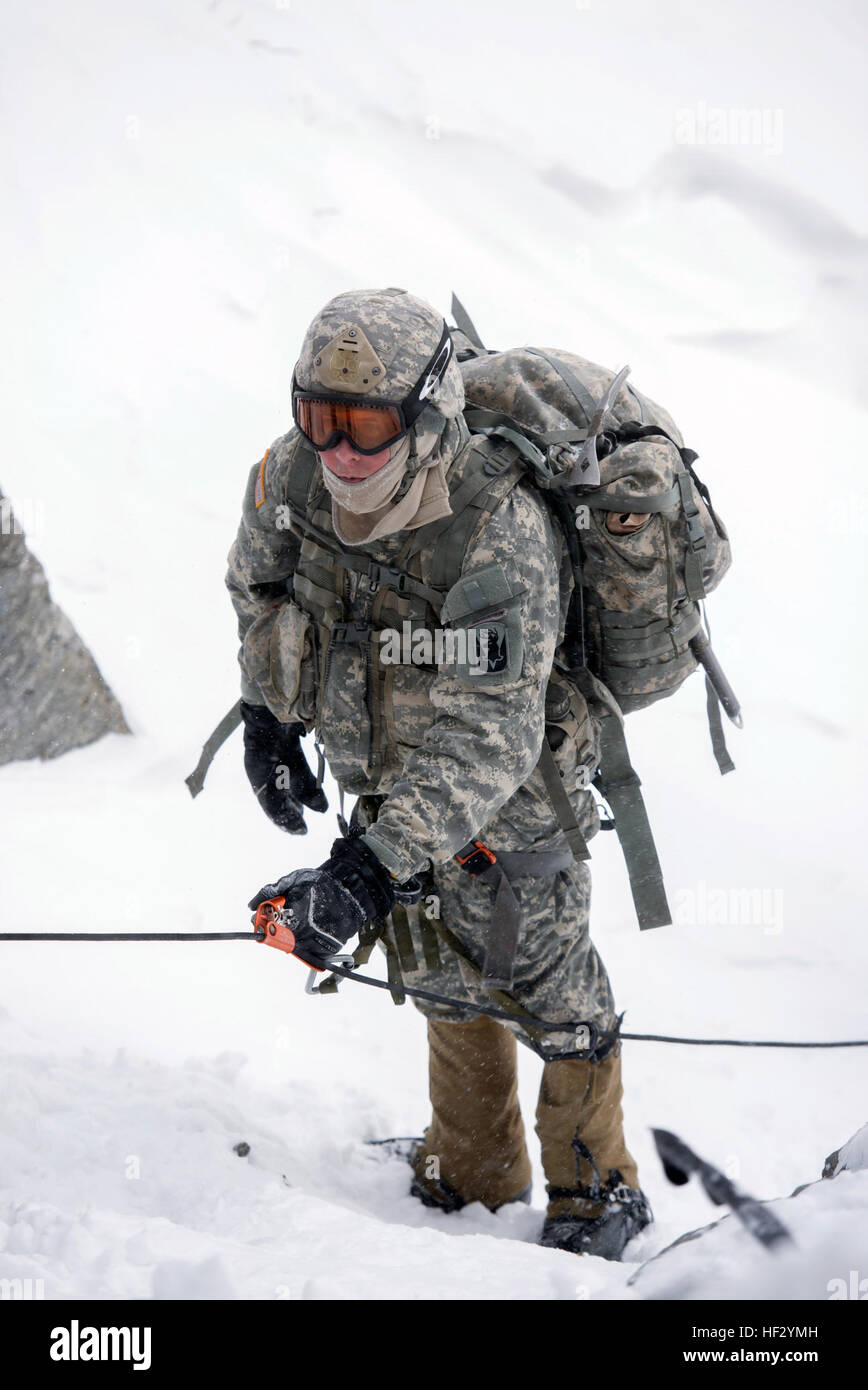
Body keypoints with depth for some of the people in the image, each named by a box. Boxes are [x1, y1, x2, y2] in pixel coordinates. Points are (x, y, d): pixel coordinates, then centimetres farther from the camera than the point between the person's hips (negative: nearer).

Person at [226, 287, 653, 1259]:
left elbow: (483, 742, -44)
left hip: (507, 796, -6)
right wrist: (265, 717, 6)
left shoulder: (501, 538, -38)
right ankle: (472, 1176, 45)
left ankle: (598, 1193, 33)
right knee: (442, 983, 23)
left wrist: (369, 870, -52)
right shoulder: (289, 479, -19)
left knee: (545, 990, 10)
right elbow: (257, 582, 7)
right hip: (388, 786, 6)